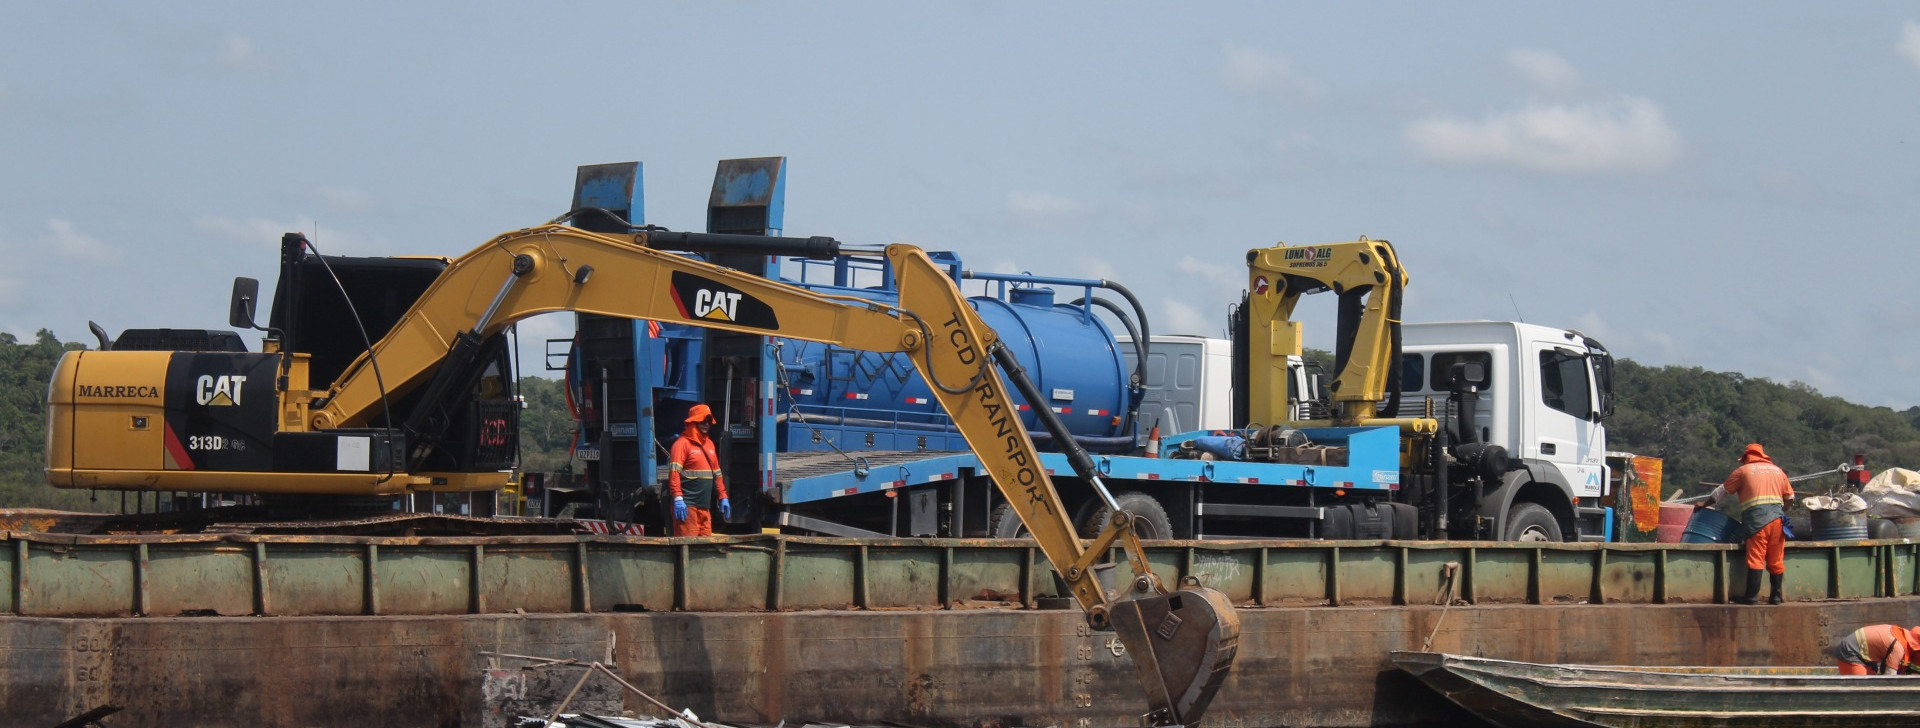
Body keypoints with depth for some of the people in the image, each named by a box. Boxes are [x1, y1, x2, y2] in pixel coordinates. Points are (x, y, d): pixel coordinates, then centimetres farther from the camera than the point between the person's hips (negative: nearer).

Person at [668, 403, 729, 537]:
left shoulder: (709, 444, 20)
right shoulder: (683, 443, -5)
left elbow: (717, 474, 26)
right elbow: (674, 473, -14)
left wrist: (723, 497, 21)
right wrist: (678, 499, -23)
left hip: (705, 507, 8)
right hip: (688, 506, -8)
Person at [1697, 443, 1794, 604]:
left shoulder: (1743, 470, 9)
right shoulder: (1778, 471, 20)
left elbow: (1722, 491, 14)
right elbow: (1789, 496, 16)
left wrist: (1704, 504, 26)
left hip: (1757, 519, -4)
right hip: (1777, 518, 4)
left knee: (1755, 559, -7)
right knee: (1776, 560, 7)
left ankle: (1752, 596, -9)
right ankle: (1776, 596, 9)